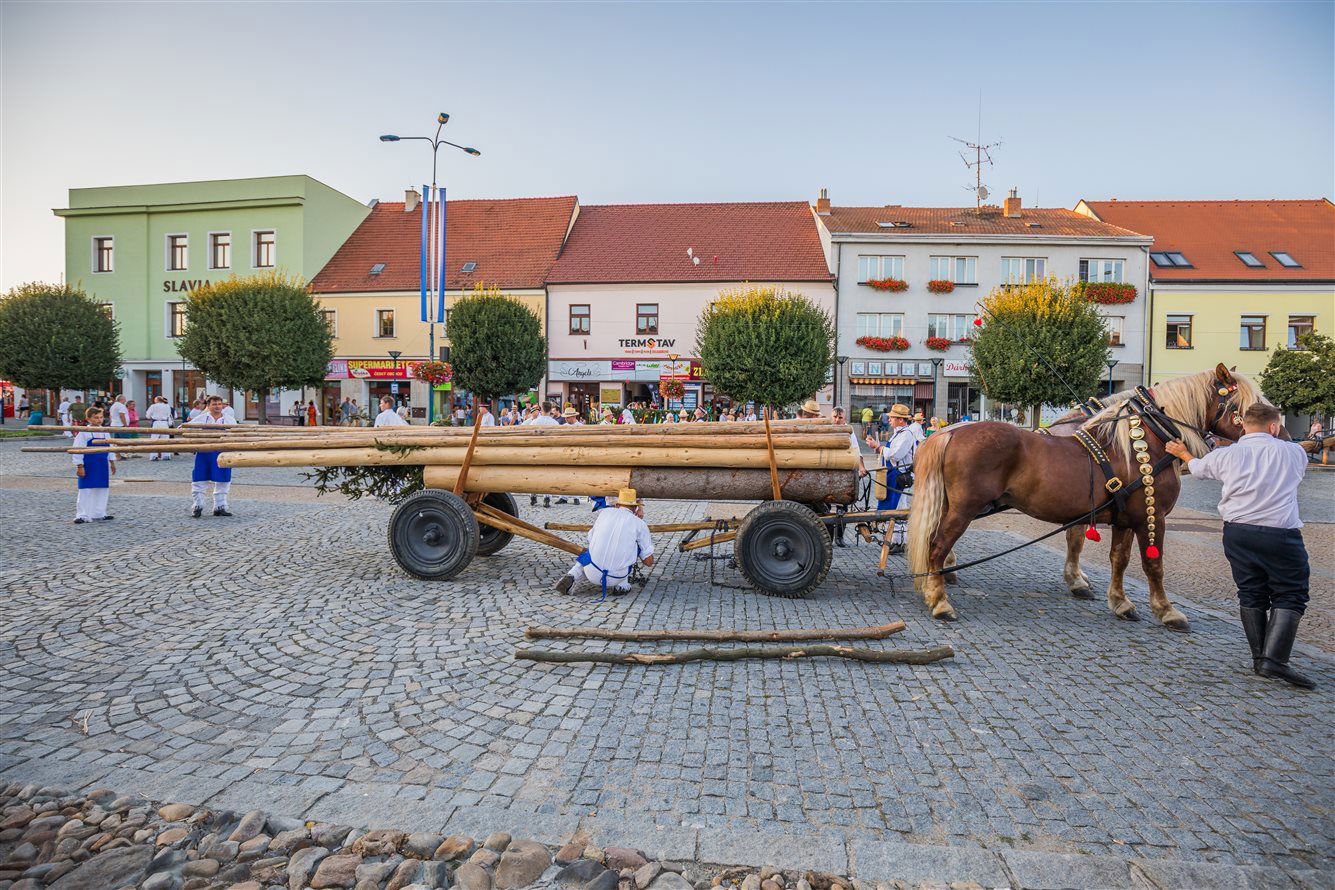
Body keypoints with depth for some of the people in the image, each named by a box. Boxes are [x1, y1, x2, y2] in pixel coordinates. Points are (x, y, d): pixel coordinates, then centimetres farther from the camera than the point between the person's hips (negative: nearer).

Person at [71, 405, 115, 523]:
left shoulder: (105, 432, 8)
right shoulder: (84, 433, -9)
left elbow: (110, 448, 17)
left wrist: (112, 462, 16)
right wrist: (79, 466, -13)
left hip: (103, 466, 6)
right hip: (89, 467, -6)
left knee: (102, 491, 10)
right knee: (86, 491, -2)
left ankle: (99, 514, 19)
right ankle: (83, 516, 4)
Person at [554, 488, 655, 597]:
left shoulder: (604, 512, 10)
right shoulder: (639, 523, 2)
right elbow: (649, 561, 5)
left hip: (592, 574, 3)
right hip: (616, 578, -2)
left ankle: (571, 576, 7)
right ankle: (622, 586, 16)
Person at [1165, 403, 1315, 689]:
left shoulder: (1225, 455, 1)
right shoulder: (1295, 453, -1)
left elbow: (1197, 468, 21)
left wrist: (1183, 453, 43)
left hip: (1237, 534, 3)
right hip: (1282, 535, -3)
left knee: (1251, 595, 13)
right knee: (1290, 597, 5)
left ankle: (1259, 658, 16)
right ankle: (1274, 659, -7)